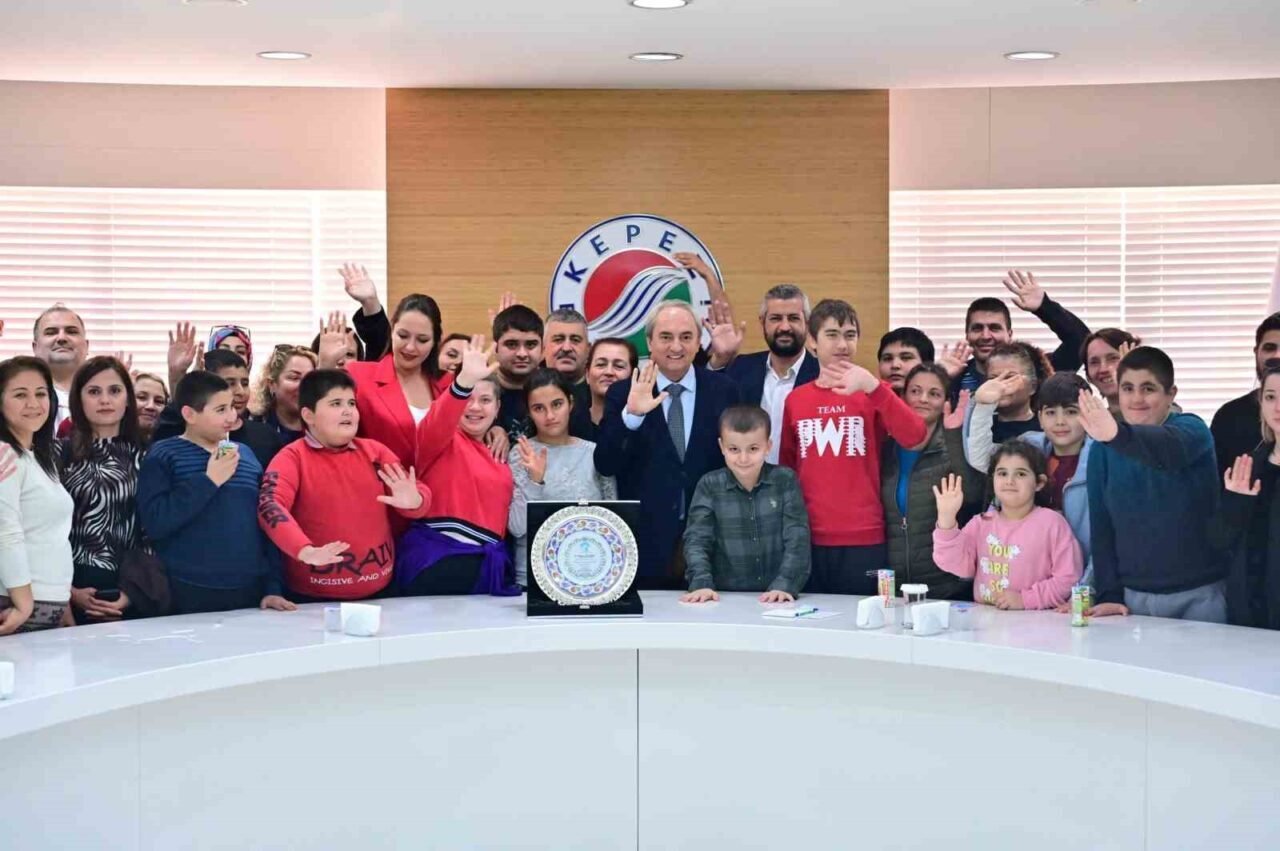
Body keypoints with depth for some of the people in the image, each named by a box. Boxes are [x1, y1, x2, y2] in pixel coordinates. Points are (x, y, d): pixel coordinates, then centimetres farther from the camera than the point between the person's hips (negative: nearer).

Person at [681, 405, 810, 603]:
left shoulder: (785, 481, 3)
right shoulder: (709, 486, 4)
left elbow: (797, 539, -3)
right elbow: (697, 539, -2)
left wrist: (785, 585, -17)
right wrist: (701, 584, -18)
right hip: (726, 598, 0)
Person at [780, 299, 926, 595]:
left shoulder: (872, 393, 1)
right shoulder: (796, 399, 8)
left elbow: (915, 437, -16)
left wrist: (871, 386, -25)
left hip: (864, 541, -2)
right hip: (807, 540, 2)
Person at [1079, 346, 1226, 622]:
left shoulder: (1191, 429, -7)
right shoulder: (1103, 448, 4)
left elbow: (1171, 447, -32)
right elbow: (1101, 525, 5)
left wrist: (1119, 435, -51)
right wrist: (1108, 595, -4)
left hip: (1198, 595, -3)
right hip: (1133, 596, 3)